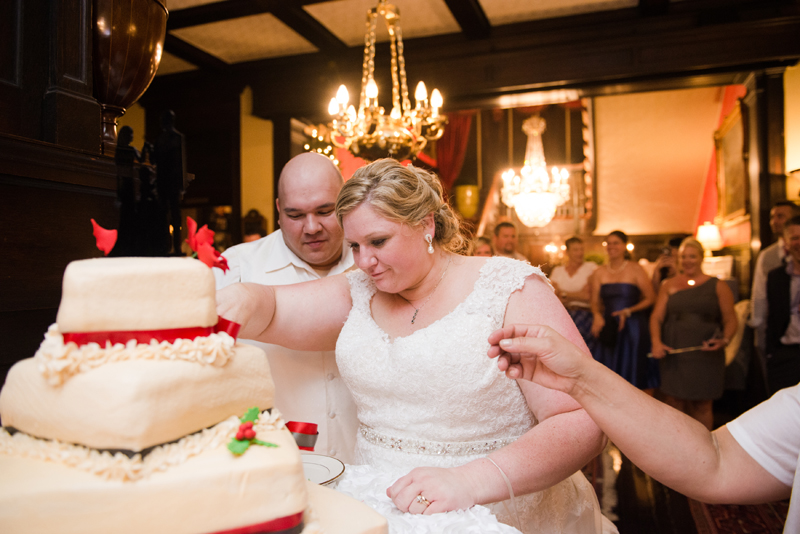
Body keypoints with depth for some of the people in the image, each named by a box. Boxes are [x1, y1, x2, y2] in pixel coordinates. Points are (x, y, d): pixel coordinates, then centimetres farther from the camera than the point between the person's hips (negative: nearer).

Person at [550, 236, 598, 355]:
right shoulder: (557, 270, 11)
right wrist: (577, 296, -9)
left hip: (583, 317, -2)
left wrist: (564, 293, 0)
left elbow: (588, 295, -5)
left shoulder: (591, 267, 3)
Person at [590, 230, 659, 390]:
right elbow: (595, 302, 6)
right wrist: (597, 315, -14)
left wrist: (628, 311, -15)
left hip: (632, 328, -3)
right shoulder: (599, 273, 8)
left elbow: (650, 298, -3)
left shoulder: (635, 269, -2)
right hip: (609, 328, 3)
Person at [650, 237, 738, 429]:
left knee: (702, 405, 4)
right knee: (673, 403, 1)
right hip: (673, 354, 1)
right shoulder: (669, 285, 11)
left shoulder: (718, 286, 7)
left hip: (705, 356, -1)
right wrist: (656, 342, -10)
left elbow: (730, 320, 5)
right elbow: (656, 317, 6)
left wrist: (724, 340, -14)